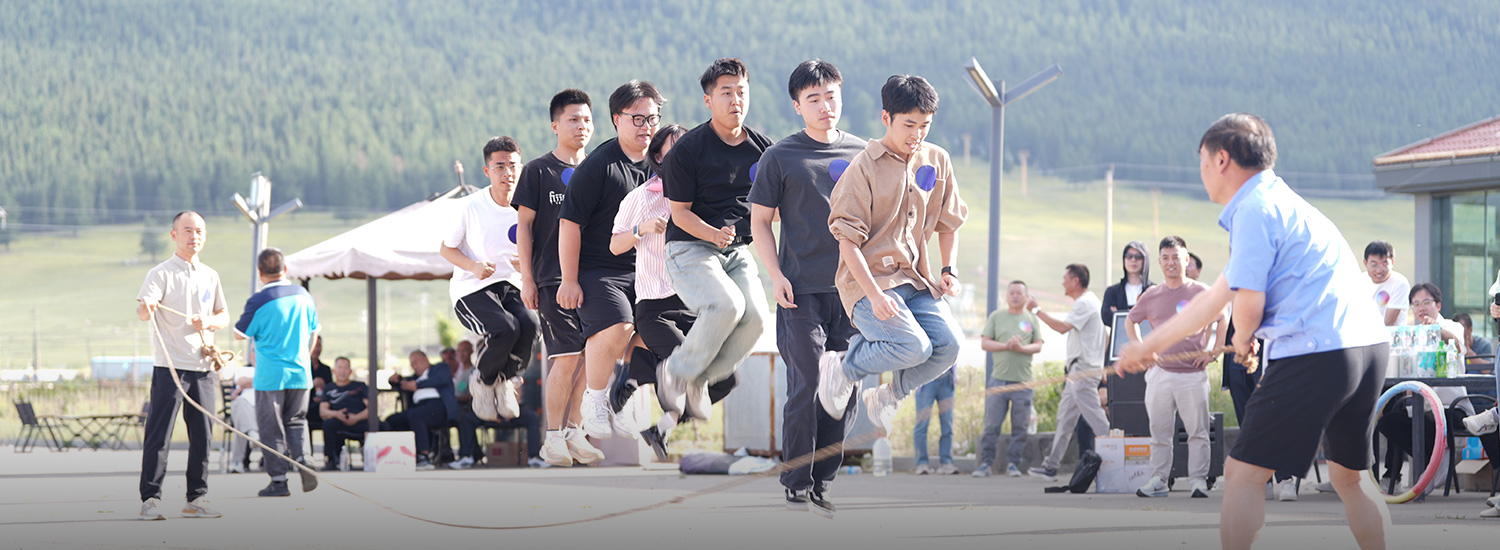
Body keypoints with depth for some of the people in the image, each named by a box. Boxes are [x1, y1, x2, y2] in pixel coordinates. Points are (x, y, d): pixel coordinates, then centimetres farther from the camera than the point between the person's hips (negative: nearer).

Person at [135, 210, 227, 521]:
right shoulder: (162, 274, -3)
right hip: (170, 366, -5)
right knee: (159, 434, -7)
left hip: (203, 368, 5)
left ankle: (196, 499, 14)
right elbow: (142, 311, -17)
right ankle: (150, 499, -4)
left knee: (203, 435, 6)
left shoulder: (210, 276, 14)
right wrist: (145, 309, -42)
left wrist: (208, 322, -2)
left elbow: (224, 316, 21)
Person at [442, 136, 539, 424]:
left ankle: (506, 379, 0)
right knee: (505, 329, -30)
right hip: (470, 291, -3)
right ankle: (483, 380, 2)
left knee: (529, 323, -29)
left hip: (511, 287, 3)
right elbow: (446, 248, 3)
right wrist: (474, 266, -16)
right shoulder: (472, 206, -8)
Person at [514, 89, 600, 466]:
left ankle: (573, 432, 11)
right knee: (567, 357, -12)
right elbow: (524, 226, 1)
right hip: (553, 277, -5)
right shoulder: (538, 171, 2)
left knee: (588, 356, 1)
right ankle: (553, 438, -3)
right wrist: (527, 279, -5)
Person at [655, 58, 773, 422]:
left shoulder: (762, 147, 4)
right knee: (727, 304, -29)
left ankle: (699, 379, 4)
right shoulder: (688, 149, -10)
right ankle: (677, 370, -7)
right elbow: (680, 211, -8)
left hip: (738, 251, 5)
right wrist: (712, 234, -25)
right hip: (690, 248, -5)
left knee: (755, 315, -17)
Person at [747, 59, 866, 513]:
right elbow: (760, 221, 3)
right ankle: (796, 486, 1)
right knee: (807, 387, -7)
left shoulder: (861, 153, 10)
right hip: (802, 290, -4)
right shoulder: (780, 158, 1)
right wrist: (776, 275, -8)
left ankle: (823, 481, 14)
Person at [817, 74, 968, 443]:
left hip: (916, 279, 6)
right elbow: (847, 240, -11)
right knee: (915, 347, -25)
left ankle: (888, 396, 10)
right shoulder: (864, 168, -9)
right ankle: (844, 372, 2)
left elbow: (948, 222, 22)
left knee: (949, 343, -16)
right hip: (868, 278, -6)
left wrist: (948, 269, 7)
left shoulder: (937, 160, 8)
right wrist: (874, 295, -19)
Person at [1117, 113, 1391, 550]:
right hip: (1369, 345, 10)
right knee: (1349, 477, 20)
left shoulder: (1255, 208, -6)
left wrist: (1243, 340, 11)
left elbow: (1249, 305, -13)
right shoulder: (1277, 203, 25)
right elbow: (1216, 298, 32)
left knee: (1243, 474, -3)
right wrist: (1150, 345, 39)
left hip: (1317, 354, -10)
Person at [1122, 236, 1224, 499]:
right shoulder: (1151, 296, 8)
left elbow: (1222, 321, 8)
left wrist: (1213, 352, 0)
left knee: (1198, 431, -3)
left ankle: (1198, 480, 1)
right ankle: (1158, 480, 10)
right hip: (1160, 373, 3)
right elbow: (1131, 322, 23)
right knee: (1159, 432, 5)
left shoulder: (1200, 292, -1)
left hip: (1193, 374, -3)